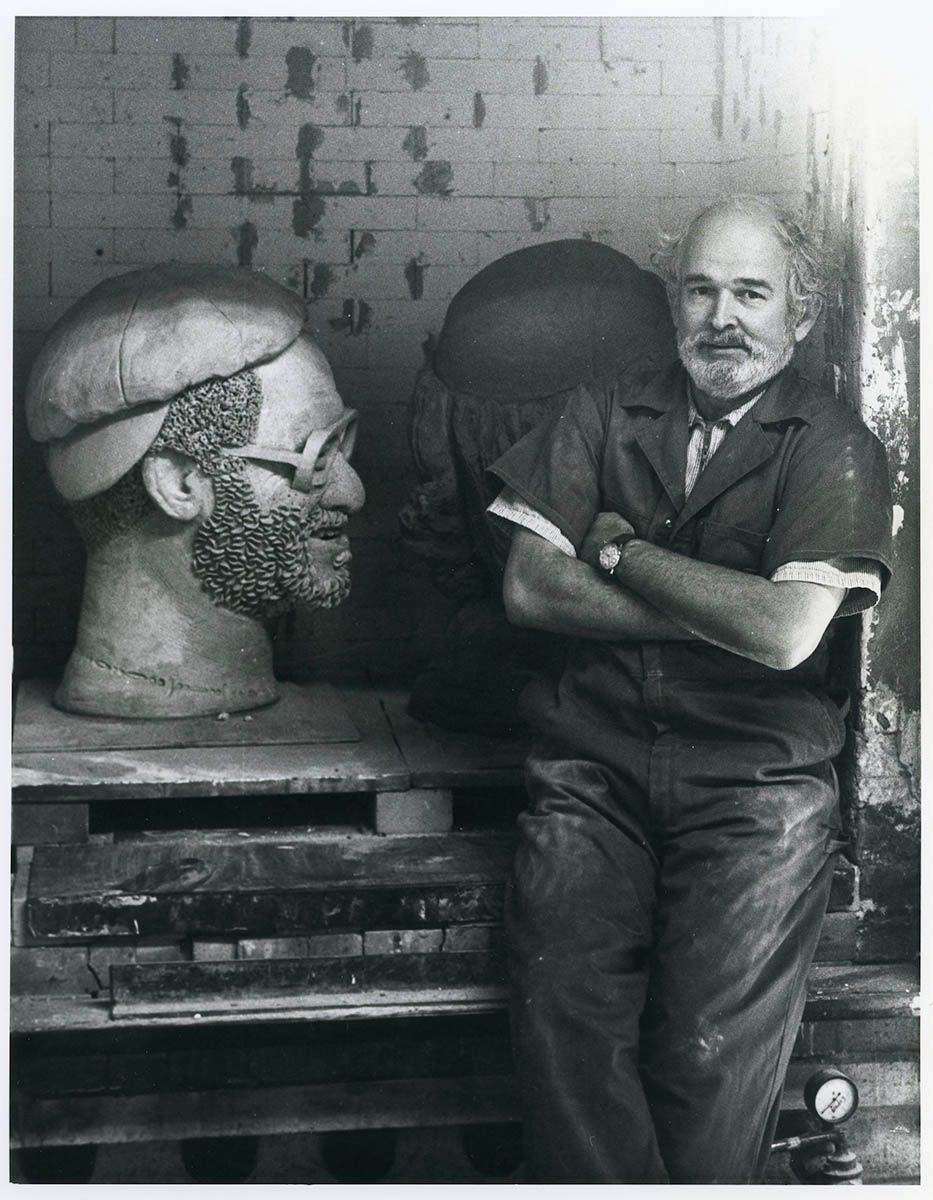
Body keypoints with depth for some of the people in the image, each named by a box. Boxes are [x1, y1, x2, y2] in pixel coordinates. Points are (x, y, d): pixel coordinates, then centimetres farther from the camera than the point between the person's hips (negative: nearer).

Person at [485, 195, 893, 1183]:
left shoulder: (834, 450, 5)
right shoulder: (602, 415, 15)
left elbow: (787, 633, -10)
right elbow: (528, 589, 3)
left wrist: (621, 551, 0)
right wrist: (721, 610, -4)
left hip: (757, 780, -2)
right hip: (591, 768, 2)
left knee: (710, 1057, -15)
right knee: (565, 1031, -17)